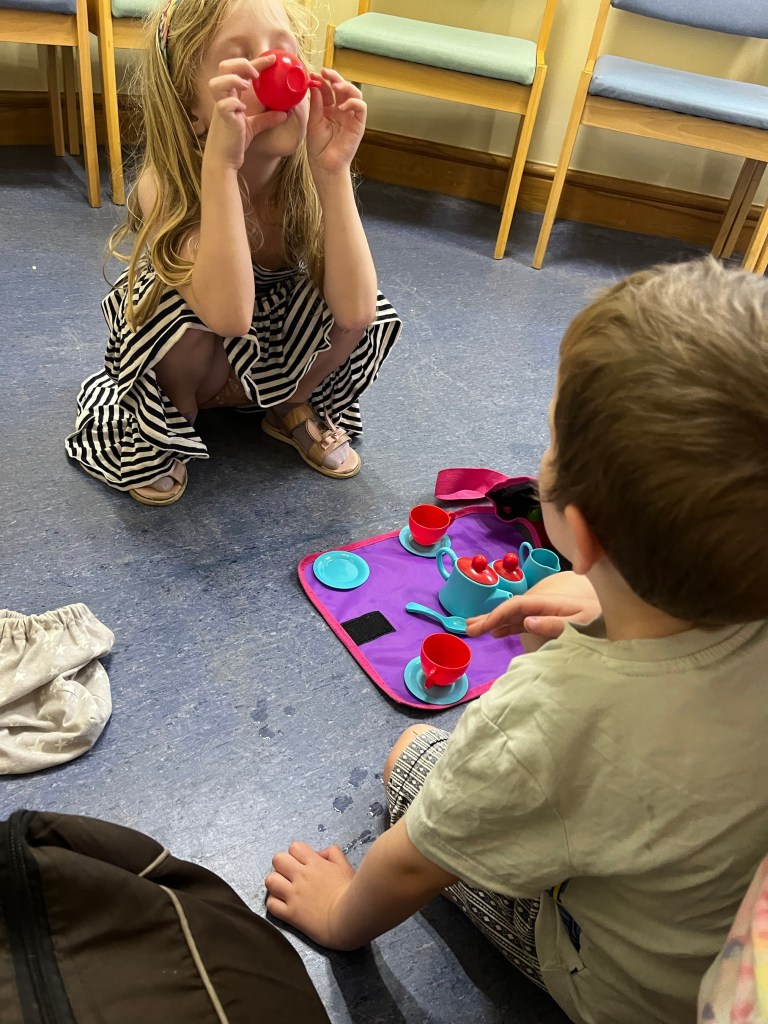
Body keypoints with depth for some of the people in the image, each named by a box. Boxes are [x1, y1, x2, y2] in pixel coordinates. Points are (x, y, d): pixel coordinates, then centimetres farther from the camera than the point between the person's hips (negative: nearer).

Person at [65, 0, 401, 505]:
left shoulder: (309, 177, -23)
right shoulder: (164, 185, -32)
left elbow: (353, 310, -36)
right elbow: (230, 313, -47)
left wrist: (332, 169, -42)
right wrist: (221, 161, -52)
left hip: (279, 347, 3)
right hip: (192, 348, -2)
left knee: (372, 318, -23)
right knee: (181, 305, -36)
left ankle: (294, 408, 7)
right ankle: (176, 414, -2)